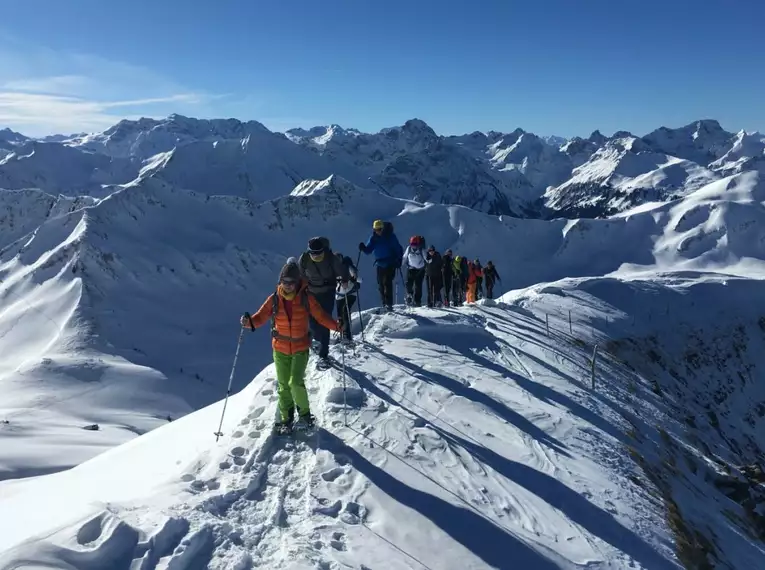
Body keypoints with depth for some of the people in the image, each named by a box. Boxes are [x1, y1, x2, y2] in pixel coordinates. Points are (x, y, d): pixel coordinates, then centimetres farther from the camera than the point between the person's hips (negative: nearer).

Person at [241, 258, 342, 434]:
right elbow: (261, 317, -6)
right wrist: (249, 322, -27)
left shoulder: (306, 297, -9)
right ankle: (286, 418, 26)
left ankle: (304, 413, 12)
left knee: (296, 382, -13)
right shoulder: (274, 299, -6)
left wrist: (336, 326, -19)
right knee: (283, 385, 8)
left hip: (301, 348, -2)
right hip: (280, 348, 2)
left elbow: (320, 315, -6)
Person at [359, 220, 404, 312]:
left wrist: (399, 260, -14)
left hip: (390, 264, -5)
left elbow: (399, 249, -4)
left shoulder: (390, 236, -9)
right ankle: (384, 304, 16)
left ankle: (389, 304, -16)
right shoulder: (373, 238, 2)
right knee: (381, 284, 6)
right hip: (380, 265, 5)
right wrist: (363, 248, -19)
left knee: (387, 282, -15)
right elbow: (368, 250, 3)